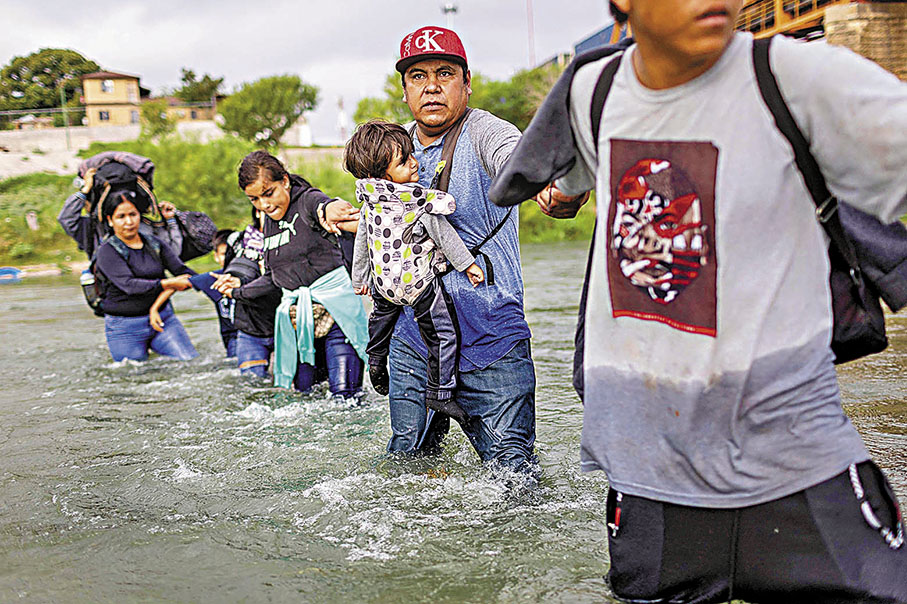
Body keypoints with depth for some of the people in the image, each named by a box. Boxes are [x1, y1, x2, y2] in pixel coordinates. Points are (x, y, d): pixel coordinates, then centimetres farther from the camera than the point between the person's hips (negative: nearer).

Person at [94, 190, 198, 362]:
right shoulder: (107, 251, -8)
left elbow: (182, 270, 2)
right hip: (124, 327, -4)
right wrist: (167, 284, -29)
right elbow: (129, 285, -21)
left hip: (163, 317, 4)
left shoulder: (154, 244, 8)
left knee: (192, 362, -8)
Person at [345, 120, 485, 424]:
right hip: (421, 283, -7)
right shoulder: (420, 202, -22)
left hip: (383, 282, 7)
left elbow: (361, 243, 9)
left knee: (382, 316, 36)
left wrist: (360, 278, 22)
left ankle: (376, 361, 50)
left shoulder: (369, 204, -2)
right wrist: (468, 265, -4)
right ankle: (440, 394, 6)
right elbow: (444, 235, -15)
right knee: (444, 334, 3)